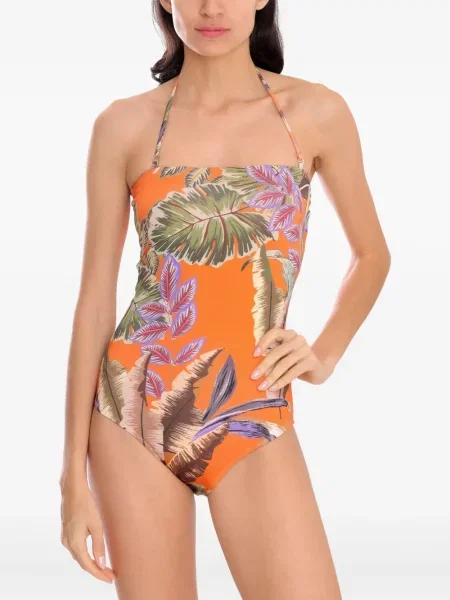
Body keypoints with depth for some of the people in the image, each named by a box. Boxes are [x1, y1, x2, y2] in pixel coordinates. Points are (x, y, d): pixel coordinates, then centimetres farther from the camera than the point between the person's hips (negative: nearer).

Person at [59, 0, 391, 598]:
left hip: (254, 419, 0)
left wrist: (324, 355, 3)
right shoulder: (125, 124, 1)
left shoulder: (315, 112, 1)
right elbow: (95, 300, 1)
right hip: (135, 410, 1)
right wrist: (75, 476, -1)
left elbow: (372, 255, 17)